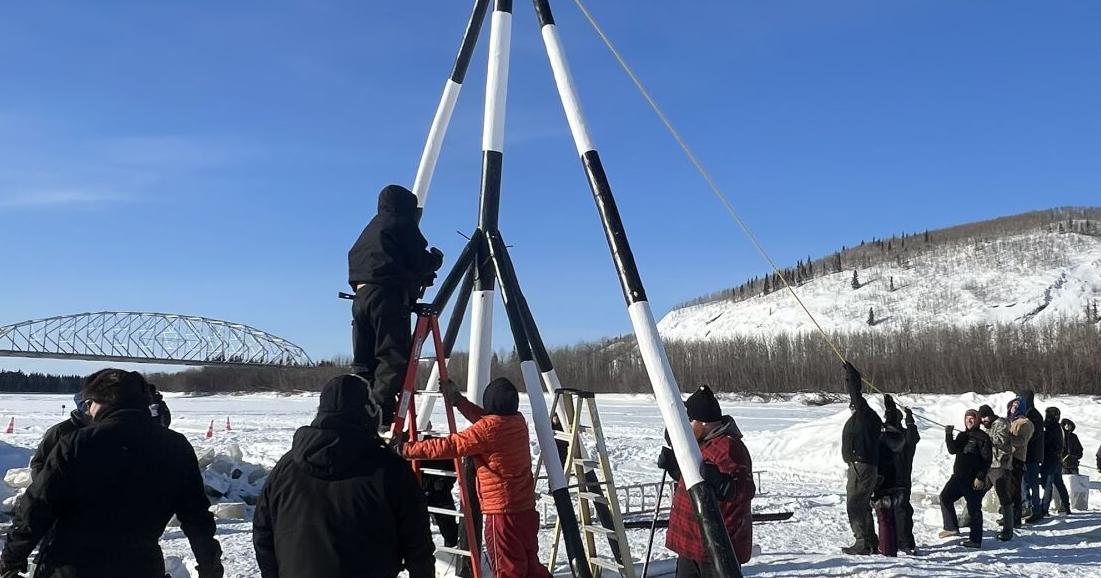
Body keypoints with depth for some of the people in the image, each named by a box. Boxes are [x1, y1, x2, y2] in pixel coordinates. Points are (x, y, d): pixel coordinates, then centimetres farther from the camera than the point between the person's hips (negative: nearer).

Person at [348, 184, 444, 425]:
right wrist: (436, 260, 19)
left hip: (361, 296, 8)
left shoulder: (370, 229, 28)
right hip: (389, 296, -8)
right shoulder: (402, 224, 5)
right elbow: (419, 262, -4)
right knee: (394, 358, -12)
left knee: (364, 362, 7)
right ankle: (380, 413, -23)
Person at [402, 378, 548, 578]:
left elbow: (448, 447, -15)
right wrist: (457, 399, 26)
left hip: (502, 511, -7)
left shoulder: (487, 429, -16)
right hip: (526, 508, 7)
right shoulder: (519, 421, 6)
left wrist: (407, 449, -7)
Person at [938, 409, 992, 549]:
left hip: (974, 479, -6)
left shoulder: (982, 437, -6)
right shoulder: (962, 435, 14)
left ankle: (976, 540, 5)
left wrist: (980, 477, -16)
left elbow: (987, 458, -10)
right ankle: (952, 527, 6)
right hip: (958, 476, 7)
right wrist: (948, 435, -12)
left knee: (974, 508, -1)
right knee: (945, 497, -2)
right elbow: (952, 450, 1)